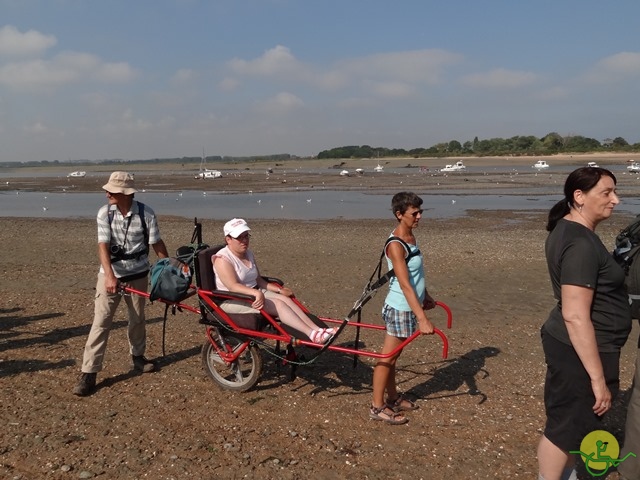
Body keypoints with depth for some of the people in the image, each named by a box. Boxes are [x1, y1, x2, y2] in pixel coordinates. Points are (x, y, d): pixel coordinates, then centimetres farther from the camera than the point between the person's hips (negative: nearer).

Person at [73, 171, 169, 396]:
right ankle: (89, 372, -1)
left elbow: (157, 243, -4)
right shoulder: (104, 213, -11)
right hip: (110, 274, -1)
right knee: (101, 321, -5)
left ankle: (137, 356, 38)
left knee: (137, 318, 15)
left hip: (138, 274, 1)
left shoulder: (145, 213, -12)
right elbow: (103, 246, -17)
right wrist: (109, 275, -30)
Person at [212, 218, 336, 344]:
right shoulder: (222, 259, -16)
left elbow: (258, 279, 13)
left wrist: (279, 290, 0)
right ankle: (313, 335, -34)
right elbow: (233, 286, -29)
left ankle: (317, 330, -27)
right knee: (278, 304, -26)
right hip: (232, 301, -8)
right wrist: (256, 293, -44)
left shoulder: (248, 254, 11)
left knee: (285, 299, -17)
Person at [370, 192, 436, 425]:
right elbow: (405, 285, -28)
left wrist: (425, 297, 28)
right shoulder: (396, 245, -23)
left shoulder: (410, 236, 6)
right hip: (400, 308, -9)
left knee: (394, 355, 19)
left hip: (410, 307, 9)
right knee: (387, 357, 2)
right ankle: (377, 407, 12)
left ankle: (393, 397, 32)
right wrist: (422, 318, -31)